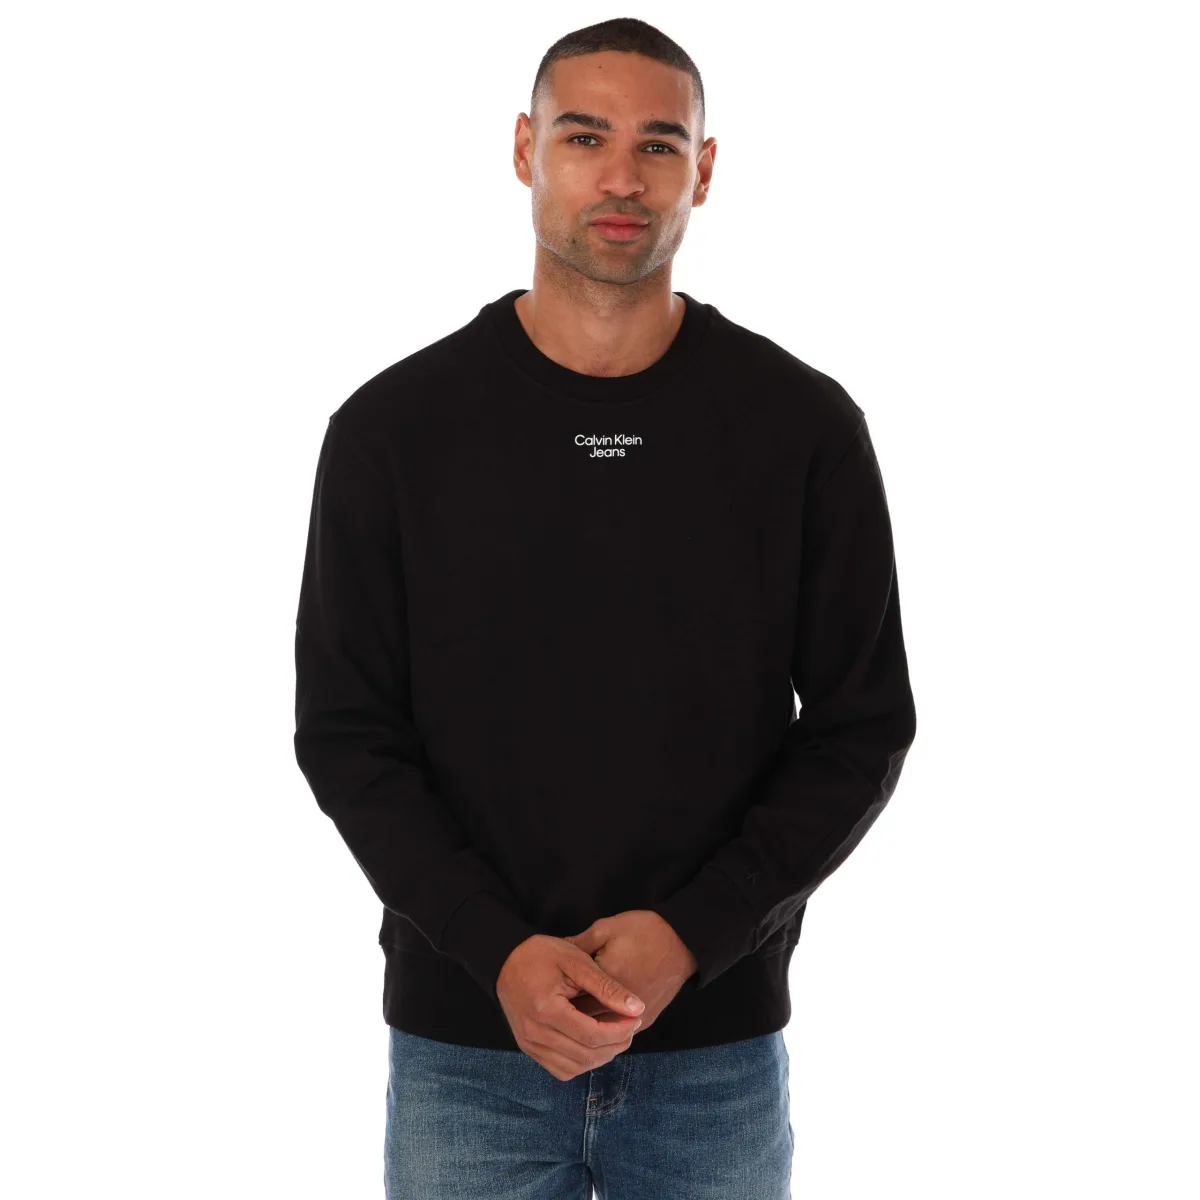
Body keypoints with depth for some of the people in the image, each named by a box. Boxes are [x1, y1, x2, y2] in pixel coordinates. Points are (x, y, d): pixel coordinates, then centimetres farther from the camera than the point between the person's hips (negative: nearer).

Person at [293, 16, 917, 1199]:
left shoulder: (803, 425, -3)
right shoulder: (394, 427, -3)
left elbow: (863, 723, -1)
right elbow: (345, 733, -2)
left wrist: (693, 934, -13)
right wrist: (500, 953, -14)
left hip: (717, 1042, 1)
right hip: (464, 1043, 0)